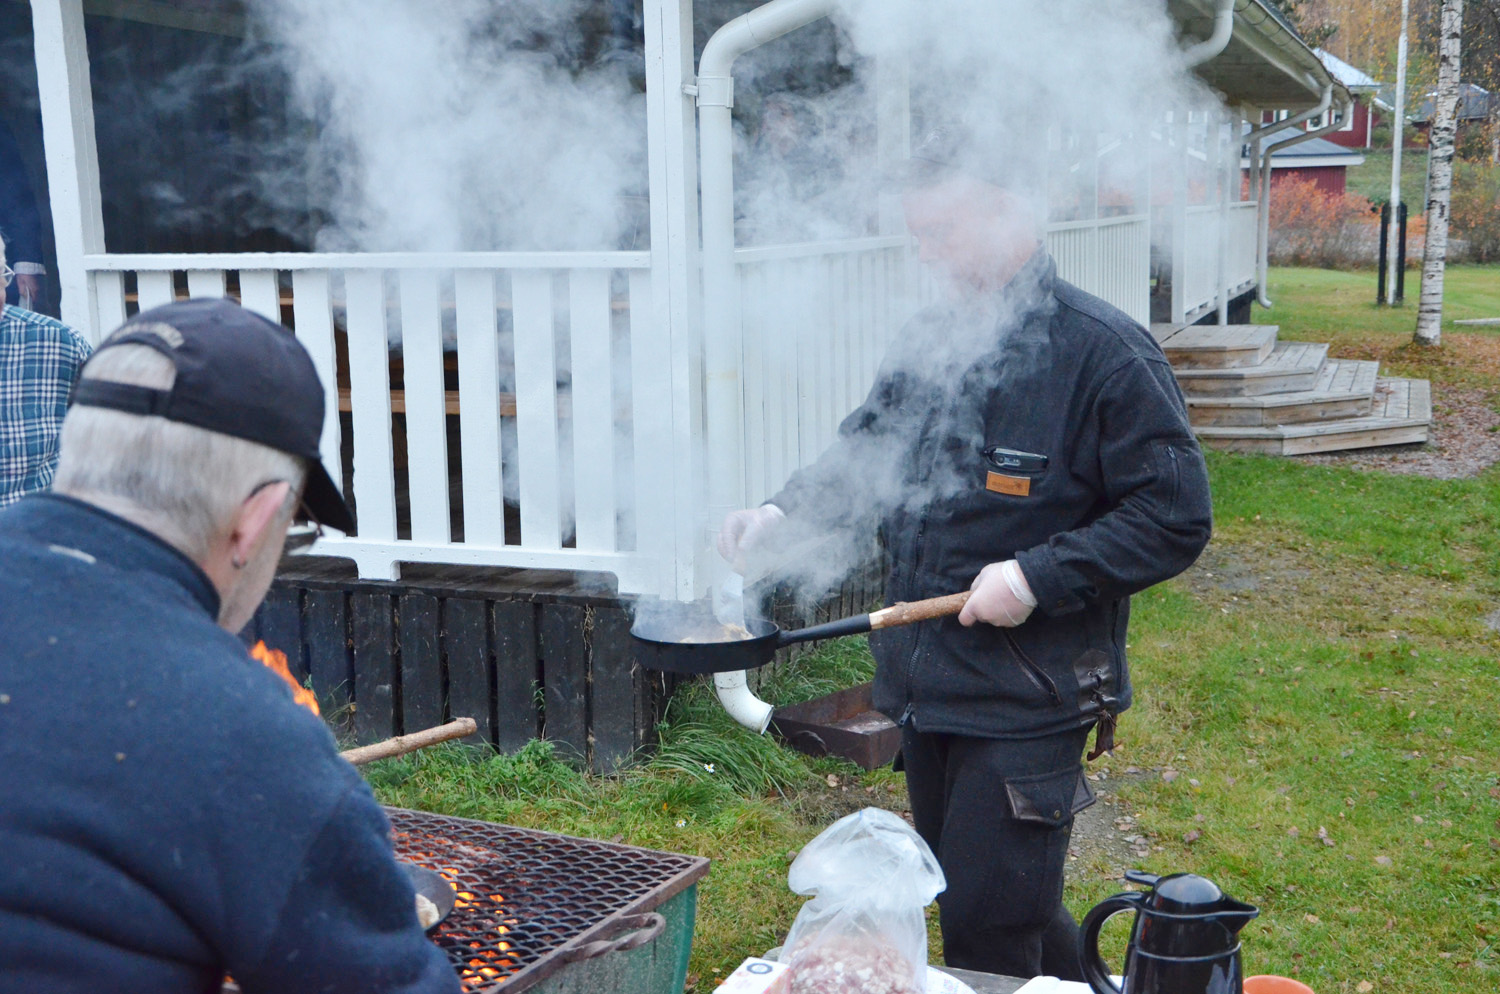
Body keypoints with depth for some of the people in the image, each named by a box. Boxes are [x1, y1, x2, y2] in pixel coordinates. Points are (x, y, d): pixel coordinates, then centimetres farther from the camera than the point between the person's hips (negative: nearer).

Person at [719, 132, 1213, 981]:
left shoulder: (1104, 352, -14)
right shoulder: (930, 342, 7)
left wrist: (1039, 576, -23)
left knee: (990, 928, -3)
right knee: (991, 904, 21)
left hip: (1029, 697, -7)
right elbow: (866, 452, 20)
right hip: (925, 683, 7)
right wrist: (783, 514, 3)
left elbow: (1176, 518, -15)